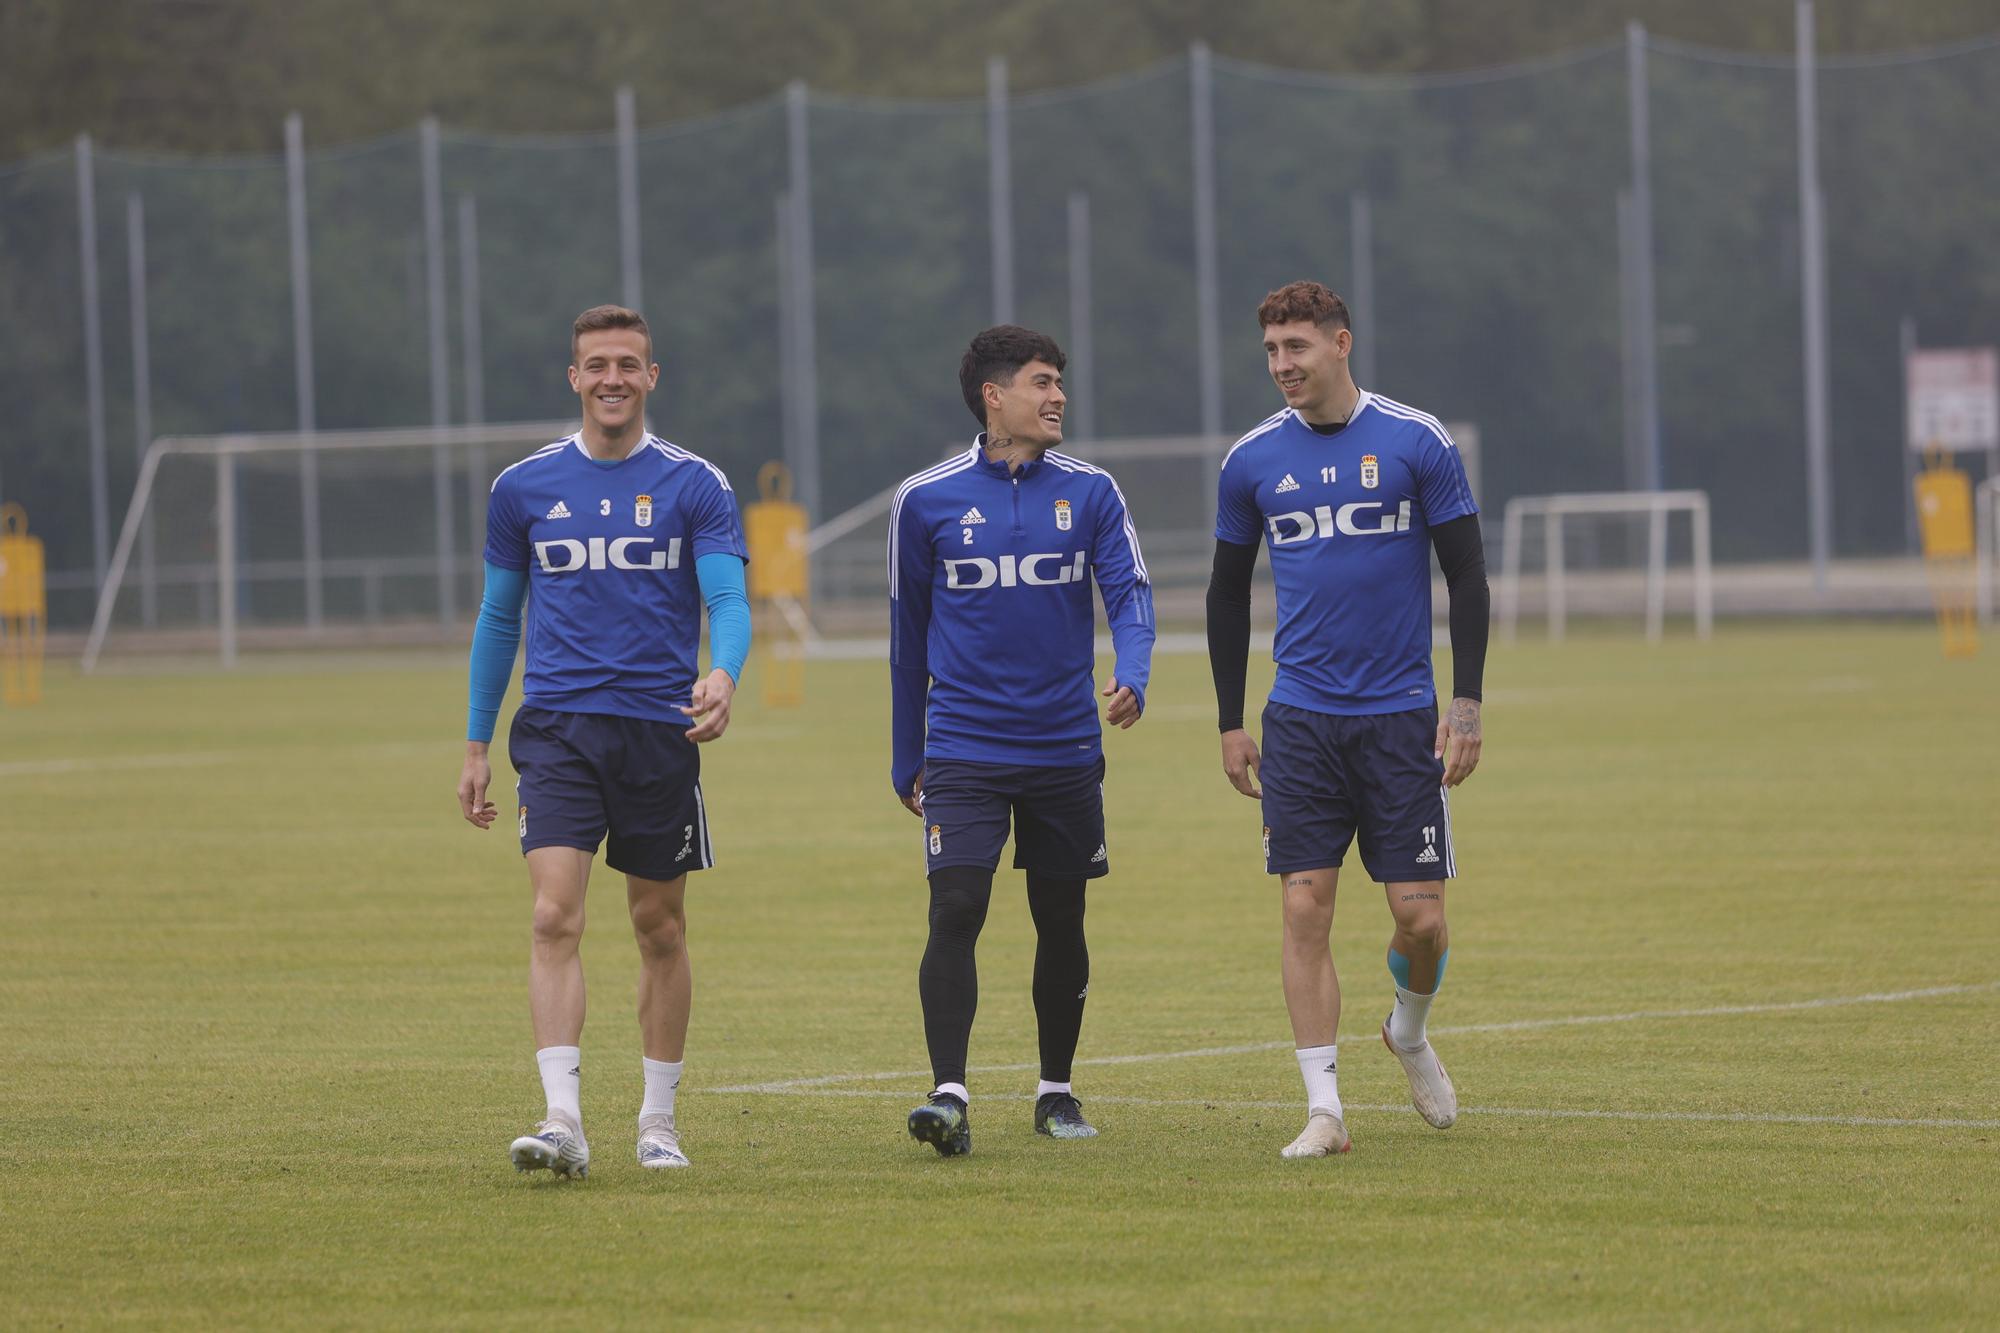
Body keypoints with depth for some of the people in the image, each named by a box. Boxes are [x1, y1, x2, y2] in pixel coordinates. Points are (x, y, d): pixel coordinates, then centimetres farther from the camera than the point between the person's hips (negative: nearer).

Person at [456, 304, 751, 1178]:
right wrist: (476, 746, 14)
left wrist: (723, 675, -30)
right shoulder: (524, 488, 7)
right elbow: (499, 616, 16)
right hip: (557, 730, 0)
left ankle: (658, 1121, 22)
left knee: (661, 929, 8)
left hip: (660, 731, 0)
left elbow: (728, 600, -7)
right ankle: (562, 1121, -22)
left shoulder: (694, 486, 1)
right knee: (555, 917, -15)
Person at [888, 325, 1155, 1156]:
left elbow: (1128, 591, -4)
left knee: (1061, 925, 10)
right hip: (963, 751, -2)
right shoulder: (926, 500, 1)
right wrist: (906, 760, 13)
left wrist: (1131, 676, -26)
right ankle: (949, 1095, -19)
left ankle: (1055, 1091, 25)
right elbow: (908, 634, 9)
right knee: (955, 914, -15)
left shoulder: (1089, 493, 3)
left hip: (1065, 749, 2)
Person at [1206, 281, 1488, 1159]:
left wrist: (1466, 705, -5)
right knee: (1306, 908, -7)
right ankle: (1324, 1109, -2)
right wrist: (1230, 724, 11)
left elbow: (1467, 576, 1)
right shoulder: (1253, 459, 4)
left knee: (1420, 917, -2)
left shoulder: (1416, 442, -3)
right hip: (1300, 718, 1)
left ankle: (1410, 1033, 29)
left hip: (1401, 719, -1)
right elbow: (1228, 593, 14)